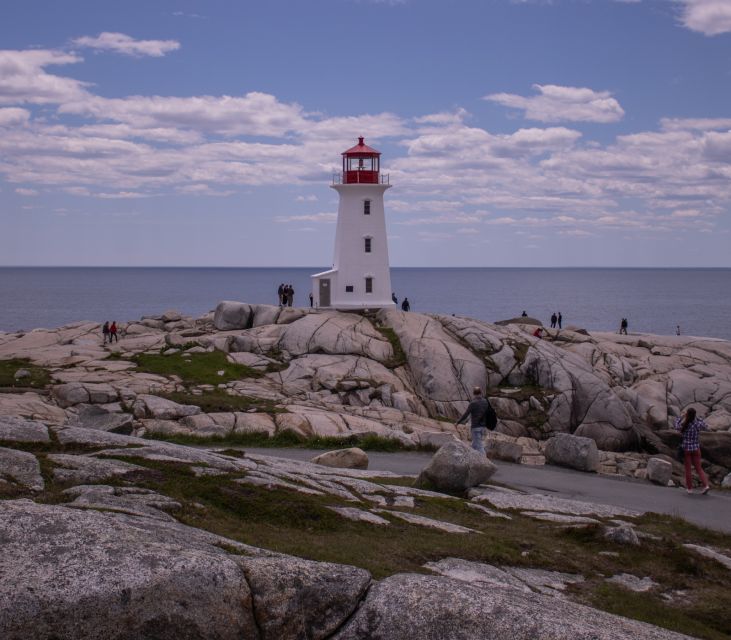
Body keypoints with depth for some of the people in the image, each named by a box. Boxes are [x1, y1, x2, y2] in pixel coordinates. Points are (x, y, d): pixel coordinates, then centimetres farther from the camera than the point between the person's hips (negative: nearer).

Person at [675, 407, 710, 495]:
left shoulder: (684, 425, -16)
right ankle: (705, 485, -4)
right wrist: (697, 417, 14)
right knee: (699, 468, 12)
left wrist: (681, 416, 13)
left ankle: (689, 488, 16)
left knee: (688, 469, 10)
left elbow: (676, 426, 6)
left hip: (686, 449, -2)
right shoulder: (698, 424, -9)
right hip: (696, 449, 2)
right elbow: (706, 426, 14)